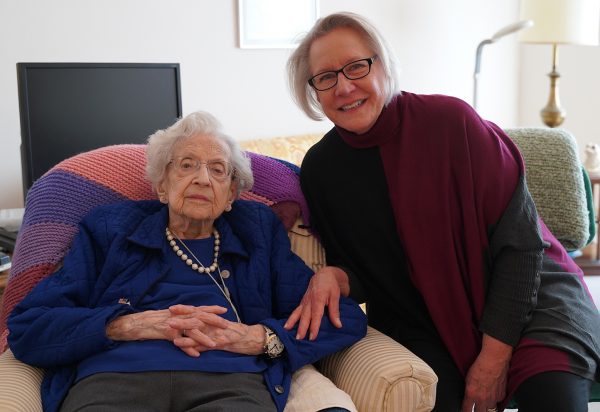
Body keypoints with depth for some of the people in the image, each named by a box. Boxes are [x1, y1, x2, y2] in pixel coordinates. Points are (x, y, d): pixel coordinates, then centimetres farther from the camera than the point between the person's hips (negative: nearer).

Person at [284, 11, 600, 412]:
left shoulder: (450, 121, -16)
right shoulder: (321, 168, -4)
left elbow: (520, 239, -13)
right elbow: (365, 266, 7)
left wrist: (495, 356, -14)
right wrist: (335, 278, -17)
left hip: (524, 292, -2)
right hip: (421, 318, 2)